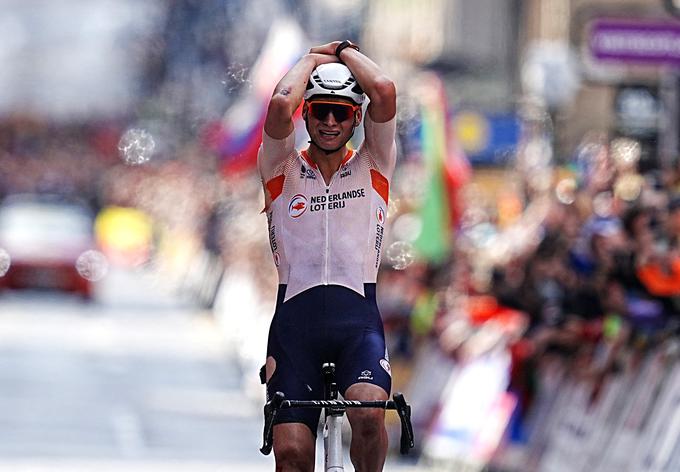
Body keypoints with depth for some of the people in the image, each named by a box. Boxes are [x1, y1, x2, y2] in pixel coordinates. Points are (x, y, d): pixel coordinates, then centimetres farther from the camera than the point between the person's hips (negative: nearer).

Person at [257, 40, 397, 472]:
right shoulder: (284, 169, 9)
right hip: (295, 318, 1)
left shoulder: (373, 167, 10)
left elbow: (384, 92, -6)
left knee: (369, 415, -28)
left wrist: (346, 51, 11)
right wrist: (314, 58, 6)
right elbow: (280, 107, -11)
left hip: (358, 317, -1)